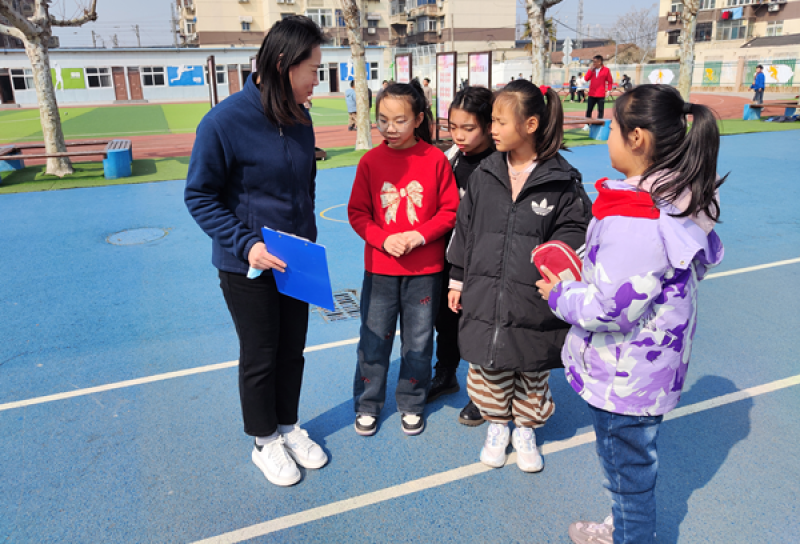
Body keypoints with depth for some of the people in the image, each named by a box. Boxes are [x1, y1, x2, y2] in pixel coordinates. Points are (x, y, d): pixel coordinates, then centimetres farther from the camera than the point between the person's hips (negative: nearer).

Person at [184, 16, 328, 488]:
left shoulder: (299, 118, 1)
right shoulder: (224, 122, -18)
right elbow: (200, 197, -12)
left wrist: (308, 237, 8)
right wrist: (246, 244, -21)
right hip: (248, 267, -6)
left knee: (293, 349, 17)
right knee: (260, 356, 10)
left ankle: (289, 427, 39)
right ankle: (265, 443, 33)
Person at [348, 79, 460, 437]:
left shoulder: (435, 159, -5)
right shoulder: (371, 161, -1)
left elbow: (450, 209, -1)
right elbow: (357, 212, 1)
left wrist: (421, 235, -16)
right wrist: (383, 239, -14)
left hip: (425, 269, -1)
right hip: (380, 267, 1)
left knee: (418, 341, 11)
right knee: (373, 338, 9)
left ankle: (411, 404, 31)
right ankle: (367, 404, 29)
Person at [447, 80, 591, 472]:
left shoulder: (562, 181, -7)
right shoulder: (484, 175, 3)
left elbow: (572, 235, -1)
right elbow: (464, 230, 8)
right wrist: (458, 280, 9)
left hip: (534, 303, -2)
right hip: (484, 297, 3)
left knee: (532, 373, 15)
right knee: (489, 371, 14)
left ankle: (525, 430, 39)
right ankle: (497, 425, 39)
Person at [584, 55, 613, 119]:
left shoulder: (606, 70, -2)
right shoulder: (592, 70, 8)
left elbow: (610, 81, 3)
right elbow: (586, 79, -2)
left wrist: (608, 90, -7)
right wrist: (591, 69, -7)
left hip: (601, 95, -3)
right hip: (592, 94, 3)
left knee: (600, 111, 0)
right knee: (589, 110, 6)